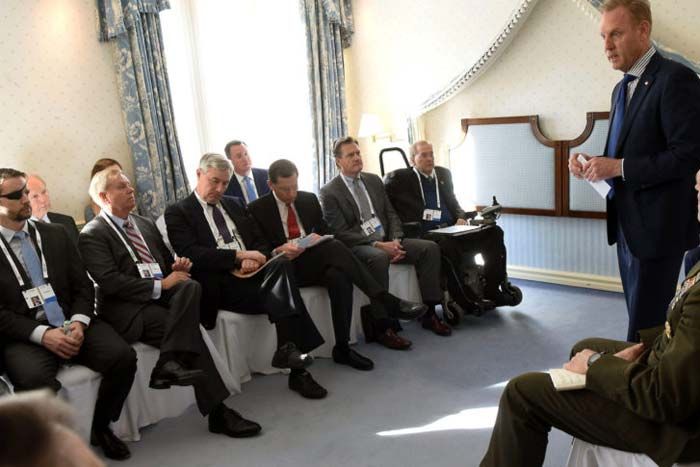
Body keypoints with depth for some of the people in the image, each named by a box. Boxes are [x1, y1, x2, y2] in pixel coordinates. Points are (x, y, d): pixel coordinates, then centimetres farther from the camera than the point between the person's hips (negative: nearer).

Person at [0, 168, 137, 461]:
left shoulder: (56, 234, 12)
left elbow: (83, 285, 10)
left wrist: (78, 322, -10)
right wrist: (41, 334, -17)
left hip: (71, 324, 3)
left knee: (123, 356, -21)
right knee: (35, 379, -35)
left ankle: (100, 427, 5)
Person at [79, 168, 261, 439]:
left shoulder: (146, 224, 23)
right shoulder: (92, 235, -1)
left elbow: (167, 261, 29)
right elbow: (110, 282, -14)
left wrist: (178, 267, 2)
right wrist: (160, 285, -18)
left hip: (162, 293, 6)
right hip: (127, 308, -6)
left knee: (190, 286, -30)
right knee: (191, 332, -27)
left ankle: (169, 364, -36)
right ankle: (217, 412, -22)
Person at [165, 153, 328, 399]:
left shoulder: (235, 204, 23)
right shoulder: (178, 212, 6)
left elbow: (261, 242, 19)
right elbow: (191, 254, -9)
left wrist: (255, 258, -6)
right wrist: (239, 256, -16)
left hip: (253, 272, 5)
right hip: (219, 283, -4)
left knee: (282, 263, -29)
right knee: (279, 295, -29)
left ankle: (287, 349, -32)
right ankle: (298, 370, -26)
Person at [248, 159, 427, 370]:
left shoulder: (309, 199, 13)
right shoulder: (257, 209, 1)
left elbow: (325, 231, 18)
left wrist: (319, 238, -7)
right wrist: (278, 250, -21)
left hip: (316, 261, 4)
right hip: (286, 267, -4)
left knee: (339, 277, -34)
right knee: (334, 247, -32)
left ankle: (342, 348, -27)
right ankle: (387, 300, -34)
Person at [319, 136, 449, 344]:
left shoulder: (374, 180, 15)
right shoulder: (329, 192, -4)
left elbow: (391, 214, 14)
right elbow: (341, 233, -11)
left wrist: (396, 240, -7)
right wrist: (377, 245, -20)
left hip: (386, 241, 7)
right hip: (357, 247, -6)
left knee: (430, 248, -11)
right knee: (379, 258, -39)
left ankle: (429, 313, -5)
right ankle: (381, 326, -28)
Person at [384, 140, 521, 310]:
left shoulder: (444, 174, 22)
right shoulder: (400, 178, 4)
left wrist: (461, 217, 5)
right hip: (425, 234, -6)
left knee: (494, 232, -13)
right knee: (448, 244, -40)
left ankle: (491, 290, -12)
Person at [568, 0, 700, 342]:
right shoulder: (622, 88, 14)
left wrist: (618, 167, -21)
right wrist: (598, 165, 0)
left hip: (658, 224, -9)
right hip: (628, 223, 9)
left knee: (645, 326, -2)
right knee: (638, 313, 18)